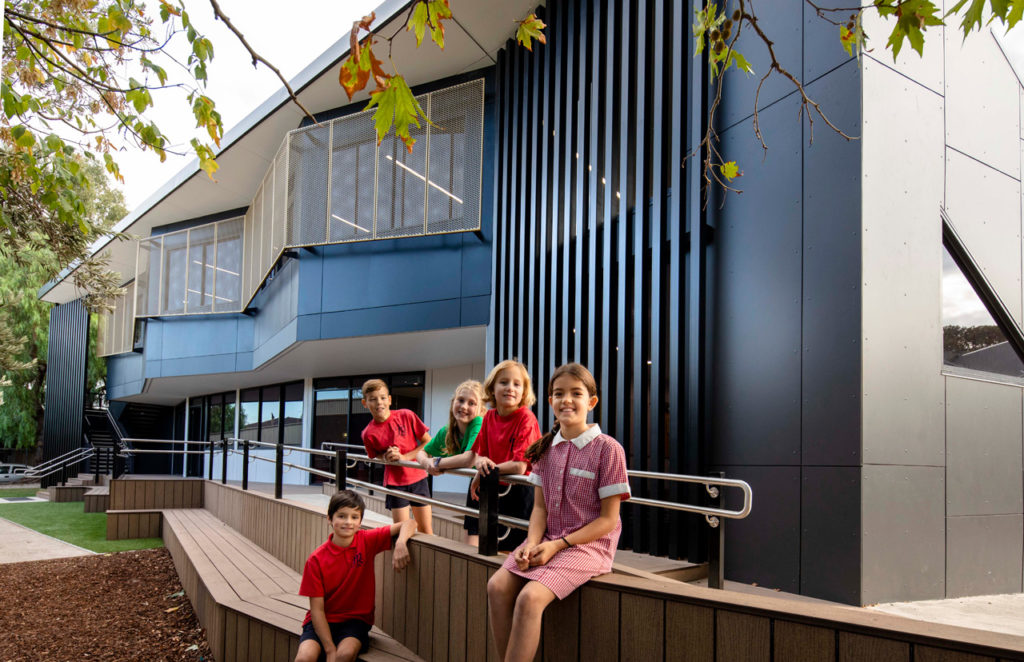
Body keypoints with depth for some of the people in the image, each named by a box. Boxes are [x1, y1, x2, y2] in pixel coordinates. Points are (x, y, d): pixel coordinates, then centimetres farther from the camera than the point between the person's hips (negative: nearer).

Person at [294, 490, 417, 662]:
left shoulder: (366, 541, -4)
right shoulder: (316, 560, -10)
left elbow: (409, 523, -4)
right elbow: (317, 609, -10)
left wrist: (400, 543, -27)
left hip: (355, 621, 1)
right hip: (323, 622, -1)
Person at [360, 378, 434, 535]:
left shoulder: (406, 416, -10)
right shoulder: (368, 434, -9)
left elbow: (429, 443, -6)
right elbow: (376, 458, 7)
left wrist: (404, 457, -15)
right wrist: (387, 457, -14)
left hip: (418, 477, 1)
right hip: (395, 482, -1)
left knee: (426, 530, 7)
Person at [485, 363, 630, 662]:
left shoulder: (607, 449, -9)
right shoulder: (547, 447, 9)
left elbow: (608, 519, -8)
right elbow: (540, 506, 11)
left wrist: (558, 545, -14)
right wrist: (532, 542, -9)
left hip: (588, 545, -5)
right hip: (547, 540, 6)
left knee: (530, 597, -27)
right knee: (497, 586, -18)